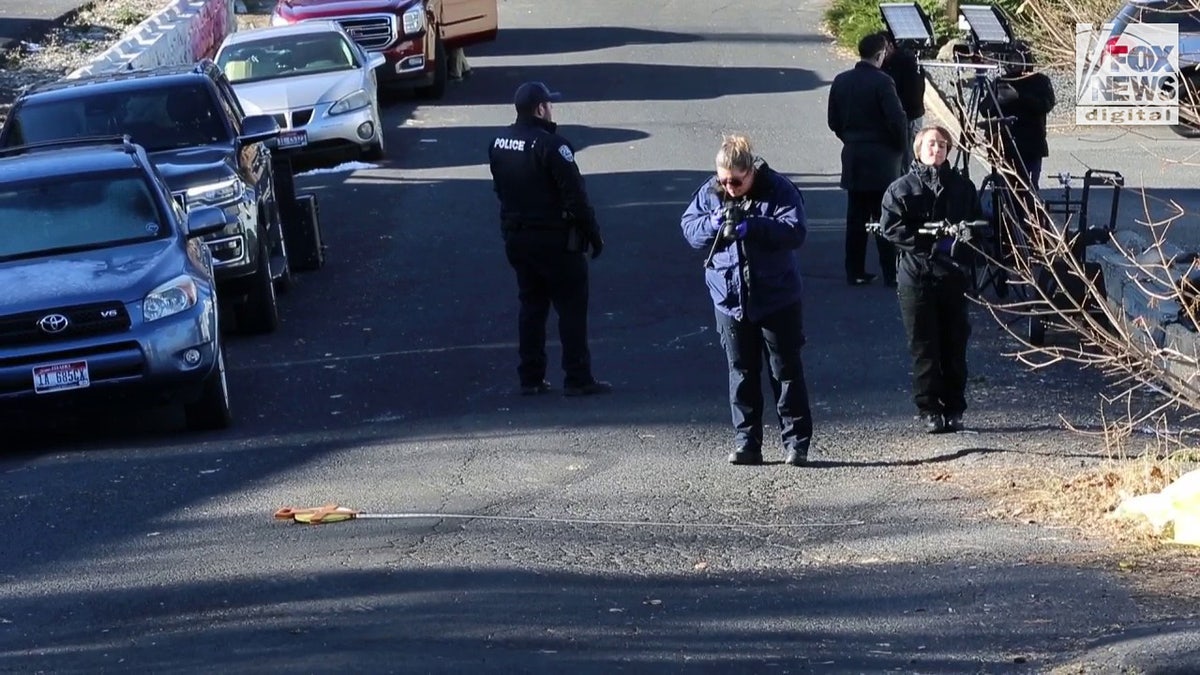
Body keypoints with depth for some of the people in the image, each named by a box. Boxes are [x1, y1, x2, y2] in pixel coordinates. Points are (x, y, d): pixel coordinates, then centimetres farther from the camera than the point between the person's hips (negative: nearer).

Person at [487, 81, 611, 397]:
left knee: (531, 306, 14)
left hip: (516, 237, 7)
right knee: (572, 308, 0)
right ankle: (578, 379, 1)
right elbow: (575, 196, -18)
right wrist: (594, 235, -10)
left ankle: (530, 377, 14)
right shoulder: (551, 145, -19)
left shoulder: (499, 144, 5)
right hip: (554, 238, -7)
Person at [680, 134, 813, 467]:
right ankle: (747, 442, 16)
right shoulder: (709, 192, 1)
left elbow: (795, 231, -20)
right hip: (730, 299, 4)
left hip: (776, 299, -4)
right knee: (742, 373, 10)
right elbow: (688, 227, 3)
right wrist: (712, 224, -17)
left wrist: (753, 225, -29)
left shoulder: (779, 190, -11)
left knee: (786, 370, 2)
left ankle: (797, 442, 8)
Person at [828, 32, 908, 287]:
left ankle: (855, 271, 12)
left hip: (852, 157, 6)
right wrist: (900, 147, -2)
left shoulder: (841, 81, 3)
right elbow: (898, 120, -18)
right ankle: (891, 273, 1)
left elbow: (834, 121, 10)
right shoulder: (882, 82, -16)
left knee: (855, 218, 10)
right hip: (881, 159, -5)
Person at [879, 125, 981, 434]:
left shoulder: (962, 187, 8)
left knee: (954, 345, 5)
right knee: (924, 347, 0)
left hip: (953, 276, 2)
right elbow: (891, 227, -8)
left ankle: (954, 409, 14)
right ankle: (930, 410, 6)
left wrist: (959, 243, -9)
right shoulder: (902, 188, 0)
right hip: (916, 277, -2)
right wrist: (932, 243, -15)